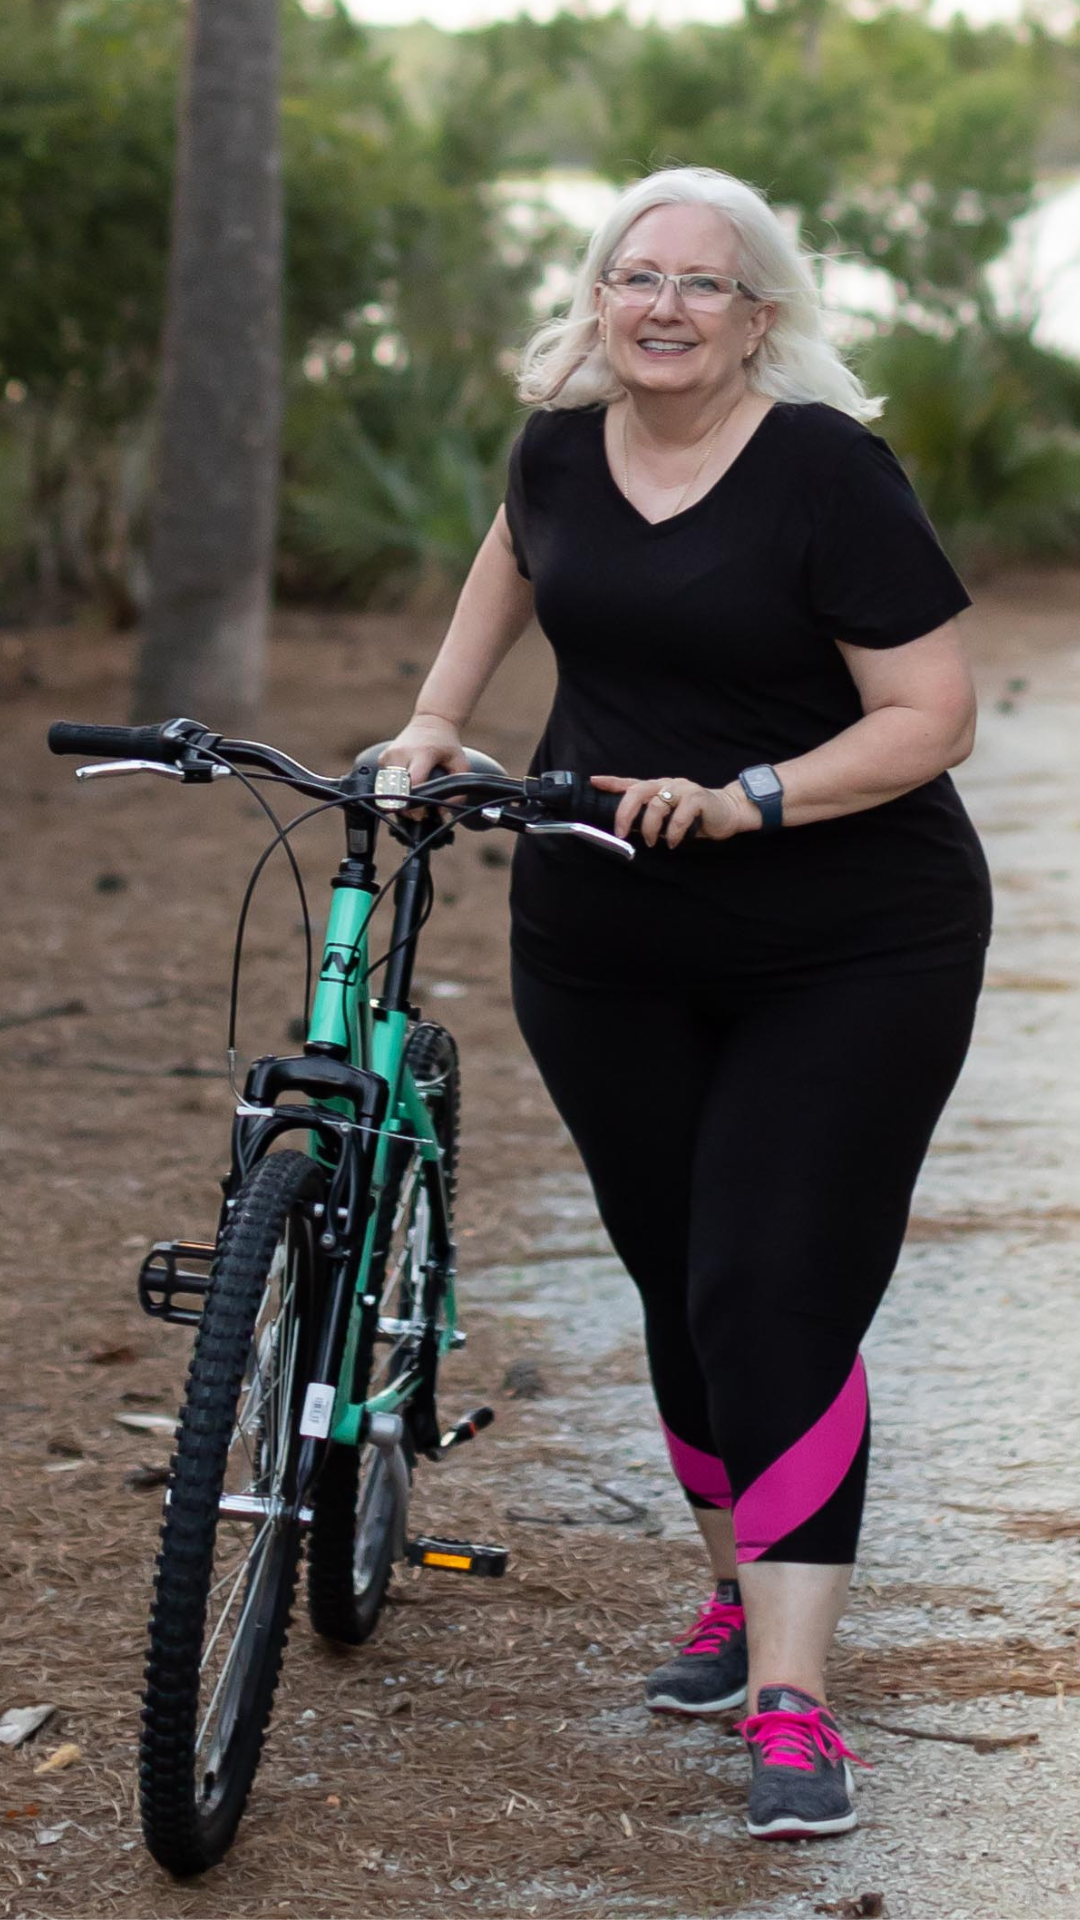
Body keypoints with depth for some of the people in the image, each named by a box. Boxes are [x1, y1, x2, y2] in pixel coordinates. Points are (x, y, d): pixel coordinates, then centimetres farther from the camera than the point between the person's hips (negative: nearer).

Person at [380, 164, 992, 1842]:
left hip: (848, 960, -5)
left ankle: (790, 1698, -12)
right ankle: (740, 1594, 28)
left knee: (780, 1300, -12)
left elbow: (930, 714, -17)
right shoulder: (562, 445, 2)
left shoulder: (825, 466, -15)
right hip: (607, 951, 5)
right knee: (681, 1291, 10)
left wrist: (745, 801, -27)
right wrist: (437, 721, 18)